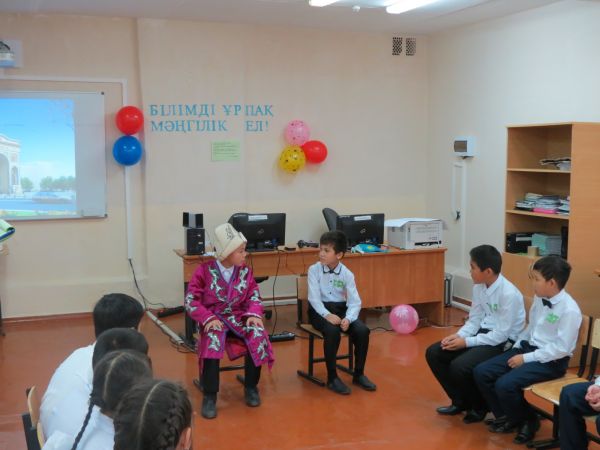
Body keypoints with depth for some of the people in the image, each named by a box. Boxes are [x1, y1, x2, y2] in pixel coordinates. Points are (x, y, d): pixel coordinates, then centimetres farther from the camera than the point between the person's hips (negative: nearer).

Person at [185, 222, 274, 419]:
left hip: (239, 317, 3)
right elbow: (191, 301, -7)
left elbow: (254, 295, 7)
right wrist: (208, 318, -22)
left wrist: (254, 314, -14)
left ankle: (251, 387, -5)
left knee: (258, 336, -27)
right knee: (213, 339, -37)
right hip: (214, 319, -3)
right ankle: (209, 396, -24)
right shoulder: (205, 271, -7)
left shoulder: (245, 271, 4)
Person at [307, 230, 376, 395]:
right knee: (332, 332, -34)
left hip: (341, 308, 3)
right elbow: (314, 298, -14)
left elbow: (354, 301, -9)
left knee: (362, 331, -22)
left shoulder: (347, 274, -3)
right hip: (320, 310, -3)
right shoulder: (314, 270, -7)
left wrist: (348, 318, -28)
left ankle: (358, 374, -1)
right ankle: (332, 377, -16)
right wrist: (327, 315, -30)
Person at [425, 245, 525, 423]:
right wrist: (458, 335, -11)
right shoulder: (479, 286, 0)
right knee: (433, 353, -3)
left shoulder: (508, 294, -23)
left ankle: (479, 407, 2)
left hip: (502, 342, -8)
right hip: (483, 333, 8)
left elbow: (501, 334, -22)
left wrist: (466, 342, -21)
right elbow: (474, 320, 8)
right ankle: (460, 401, 14)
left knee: (459, 366, -29)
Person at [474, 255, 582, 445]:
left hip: (551, 361, -8)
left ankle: (527, 421, 3)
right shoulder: (539, 299, 5)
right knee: (481, 372, -6)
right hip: (527, 348, 8)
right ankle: (506, 416, 15)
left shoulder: (569, 310, -19)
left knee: (505, 384, -28)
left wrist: (526, 358, -19)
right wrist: (517, 348, 4)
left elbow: (561, 348, -21)